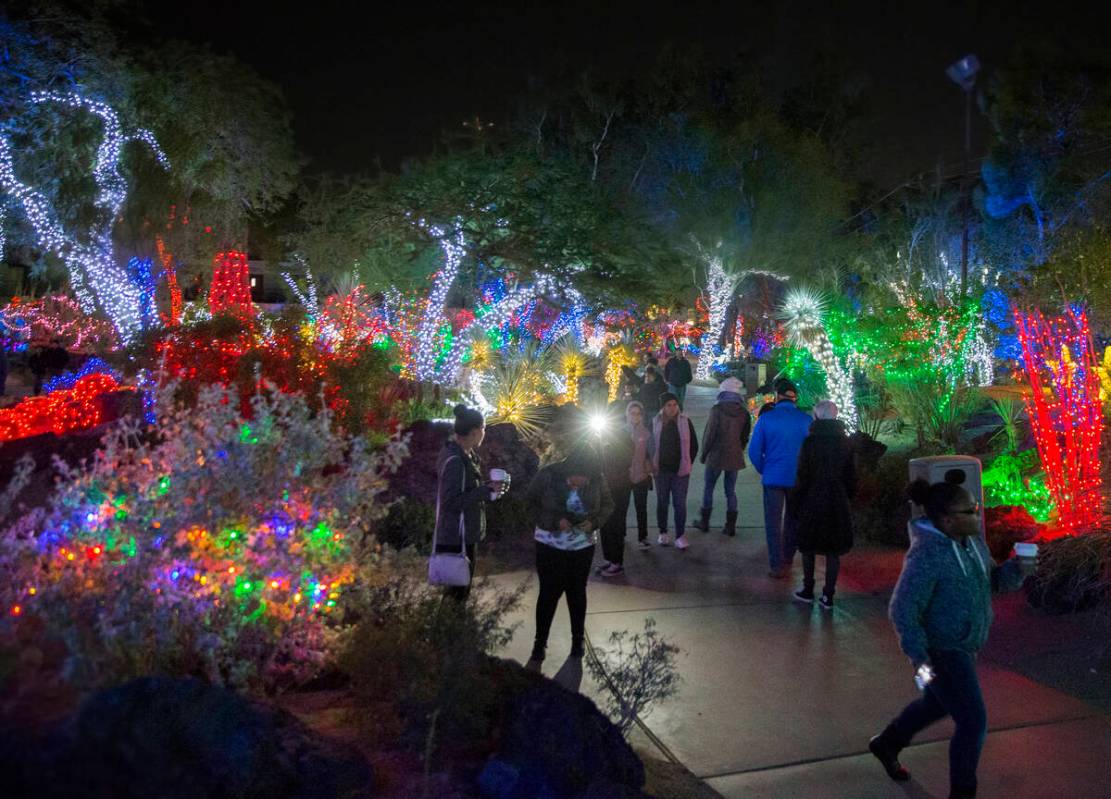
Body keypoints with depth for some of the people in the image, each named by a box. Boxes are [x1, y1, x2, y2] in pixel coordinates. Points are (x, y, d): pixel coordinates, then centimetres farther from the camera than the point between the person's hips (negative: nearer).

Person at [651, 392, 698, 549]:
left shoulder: (686, 421, -3)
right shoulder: (655, 422, -3)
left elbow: (694, 445, 4)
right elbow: (650, 444, 6)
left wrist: (688, 464, 0)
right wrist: (653, 465, 0)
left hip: (680, 470, -1)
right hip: (661, 470, 1)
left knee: (680, 504, -1)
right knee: (662, 502, 12)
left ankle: (680, 536, 6)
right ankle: (663, 533, 26)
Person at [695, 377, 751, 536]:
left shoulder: (717, 409, -13)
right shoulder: (744, 412, 1)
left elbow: (709, 433, -12)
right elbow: (745, 436, 7)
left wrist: (704, 453, -1)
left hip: (716, 456, -4)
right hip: (735, 457, 4)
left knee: (708, 488, 10)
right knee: (731, 491, 10)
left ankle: (704, 522, 15)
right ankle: (731, 526, 10)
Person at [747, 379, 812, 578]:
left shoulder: (766, 418, -7)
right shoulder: (806, 420, -4)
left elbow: (754, 450, -7)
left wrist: (764, 470, 8)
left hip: (773, 477, -2)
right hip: (798, 478, 2)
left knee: (773, 522, 6)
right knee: (792, 520, 17)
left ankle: (777, 566, 5)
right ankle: (788, 561, 29)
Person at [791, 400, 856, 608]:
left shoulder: (810, 442, -11)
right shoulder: (845, 442, 2)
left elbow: (802, 477, -10)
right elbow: (851, 476, 7)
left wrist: (795, 505, -2)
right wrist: (847, 498, 17)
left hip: (812, 503, -3)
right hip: (838, 505, 3)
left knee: (808, 547, 13)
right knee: (833, 551, 8)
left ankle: (808, 590, 21)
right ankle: (828, 595, 11)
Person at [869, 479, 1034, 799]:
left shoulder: (971, 542, -1)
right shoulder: (927, 555, -27)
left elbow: (992, 580, 9)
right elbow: (902, 609, -25)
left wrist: (1016, 569, -11)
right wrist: (918, 657, -28)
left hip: (962, 645, 9)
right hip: (941, 651, -9)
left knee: (938, 704, 27)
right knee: (973, 723, -2)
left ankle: (887, 743, 49)